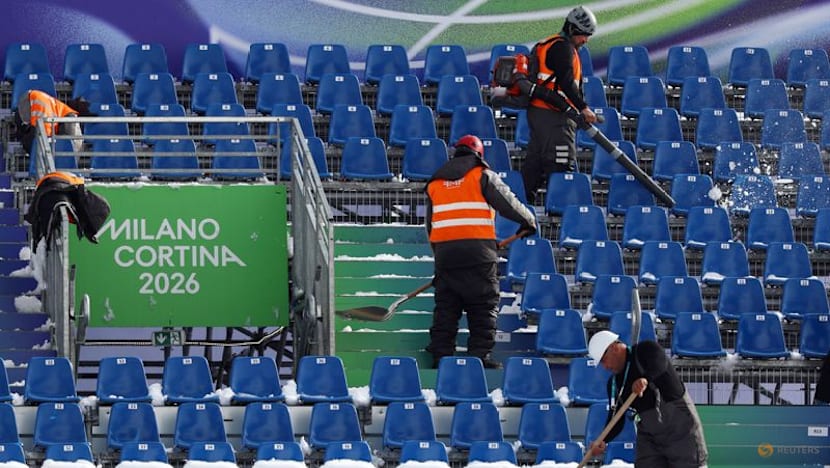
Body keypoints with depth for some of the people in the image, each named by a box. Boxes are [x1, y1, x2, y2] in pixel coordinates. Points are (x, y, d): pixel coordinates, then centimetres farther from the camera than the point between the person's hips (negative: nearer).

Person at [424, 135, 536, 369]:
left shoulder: (435, 182, 18)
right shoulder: (483, 175, 3)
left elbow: (430, 224, 22)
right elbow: (507, 203, -1)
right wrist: (528, 221, 17)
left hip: (444, 251, 4)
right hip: (477, 250, -4)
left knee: (445, 307, 11)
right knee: (484, 306, 1)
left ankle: (440, 355, 7)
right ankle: (480, 354, -6)